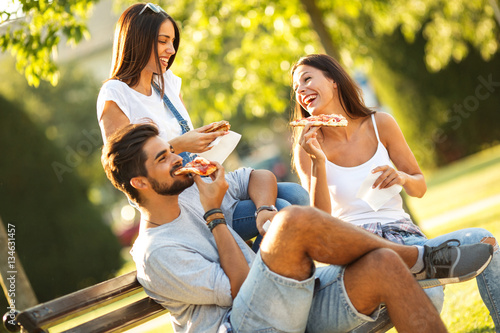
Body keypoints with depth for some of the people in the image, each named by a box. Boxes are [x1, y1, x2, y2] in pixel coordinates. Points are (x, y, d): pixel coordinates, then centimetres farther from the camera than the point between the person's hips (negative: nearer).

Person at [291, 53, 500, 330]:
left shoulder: (380, 124, 5)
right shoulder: (308, 146, 1)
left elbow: (420, 187, 13)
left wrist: (402, 178, -11)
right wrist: (318, 163, -20)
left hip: (404, 234, 3)